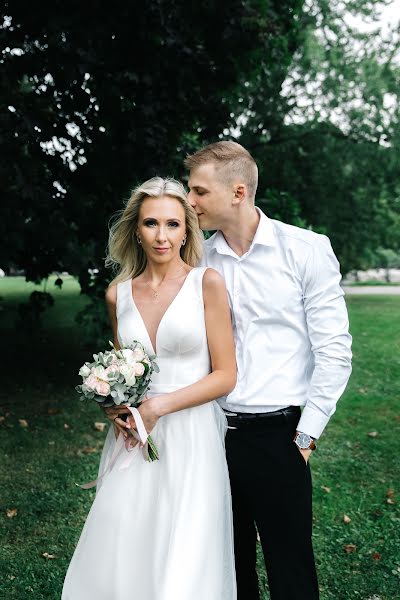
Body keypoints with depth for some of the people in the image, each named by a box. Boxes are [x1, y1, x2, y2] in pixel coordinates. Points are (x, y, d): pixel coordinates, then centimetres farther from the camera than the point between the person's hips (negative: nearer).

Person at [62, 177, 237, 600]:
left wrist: (158, 406, -12)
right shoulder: (119, 293, 6)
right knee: (115, 563, 8)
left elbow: (225, 375, -5)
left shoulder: (207, 283, -6)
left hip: (190, 440, -3)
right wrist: (114, 405, -1)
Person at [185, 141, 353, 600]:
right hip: (215, 433, 4)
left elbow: (334, 351, -7)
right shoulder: (198, 261, 4)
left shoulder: (306, 250, -6)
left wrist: (305, 436, -8)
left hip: (278, 435, -3)